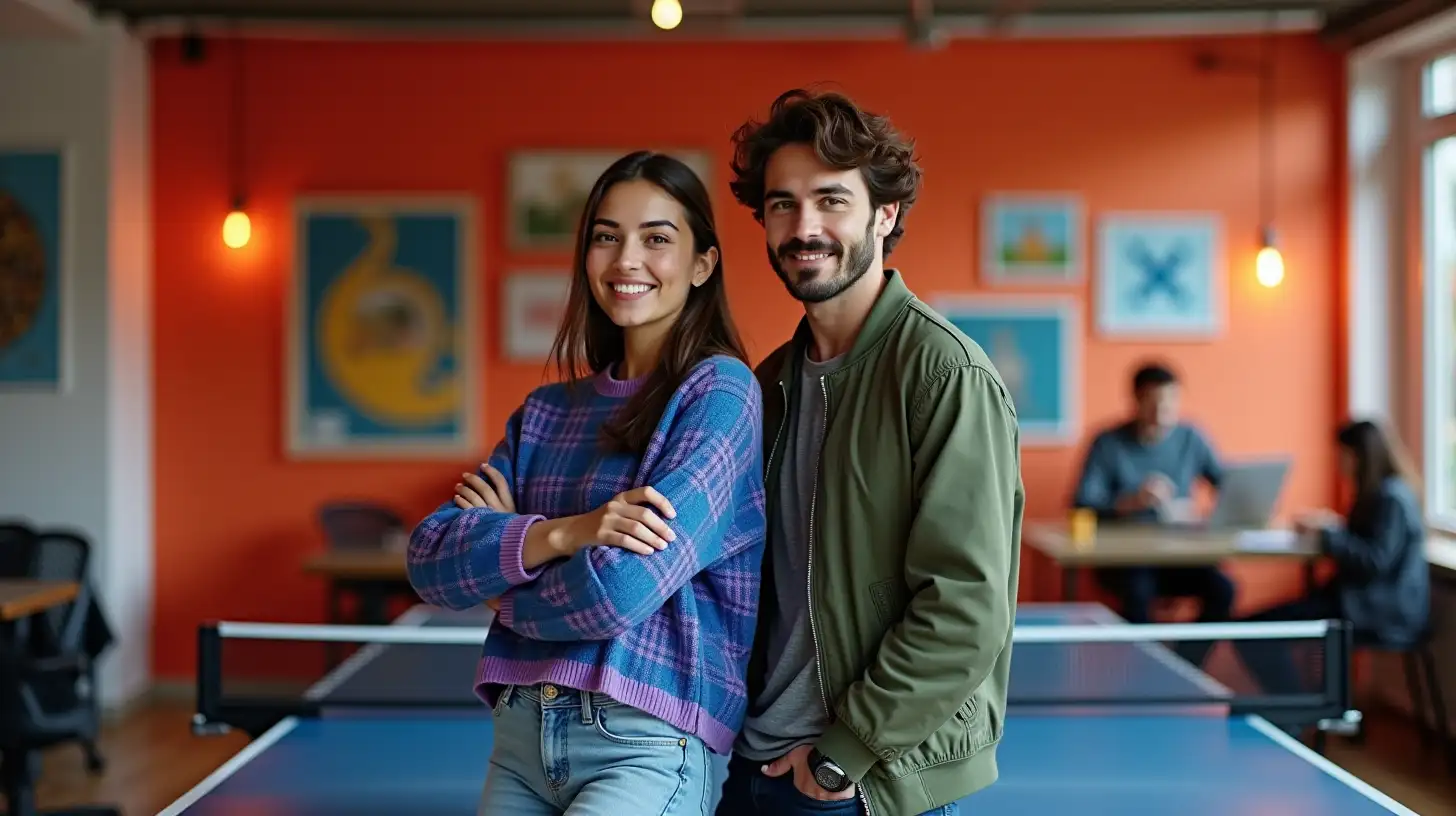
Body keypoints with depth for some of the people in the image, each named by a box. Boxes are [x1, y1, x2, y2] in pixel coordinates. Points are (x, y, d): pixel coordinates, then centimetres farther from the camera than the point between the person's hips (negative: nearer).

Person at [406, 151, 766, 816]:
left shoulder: (720, 392, -8)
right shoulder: (548, 411, 11)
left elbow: (625, 588, -18)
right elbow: (429, 562, 0)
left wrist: (501, 569, 1)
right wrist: (562, 532, -17)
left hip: (649, 743, -6)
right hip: (521, 733, 6)